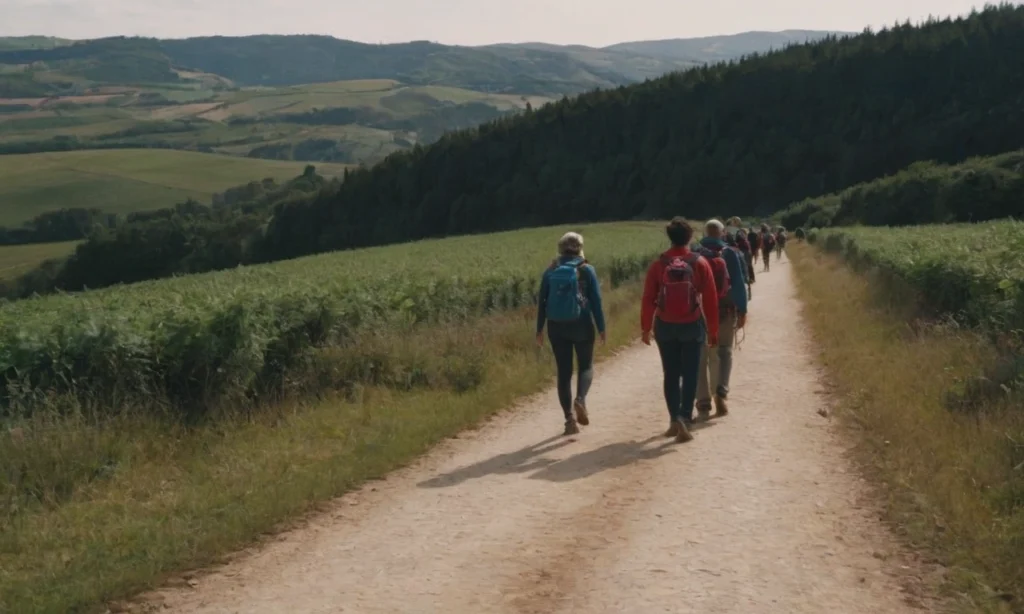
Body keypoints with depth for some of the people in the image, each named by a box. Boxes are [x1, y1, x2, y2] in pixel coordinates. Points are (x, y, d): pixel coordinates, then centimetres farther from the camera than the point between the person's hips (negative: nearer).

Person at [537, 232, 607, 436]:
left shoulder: (550, 271, 3)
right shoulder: (586, 270, -4)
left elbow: (542, 302, 4)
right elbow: (596, 301, -6)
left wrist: (540, 329, 9)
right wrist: (601, 328, -1)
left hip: (557, 327, 2)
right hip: (581, 326, -2)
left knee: (564, 372, 8)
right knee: (586, 366, 14)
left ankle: (569, 419, 5)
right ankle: (580, 399, -14)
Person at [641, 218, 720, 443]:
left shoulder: (658, 264, -4)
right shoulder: (700, 263, -5)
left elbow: (648, 299, -3)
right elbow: (710, 299, -3)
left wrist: (646, 327, 6)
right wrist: (712, 329, 5)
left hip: (665, 326, 1)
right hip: (692, 326, -1)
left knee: (671, 375, 12)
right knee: (690, 375, 4)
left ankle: (675, 420, 10)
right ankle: (684, 419, -5)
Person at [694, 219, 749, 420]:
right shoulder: (732, 254, -3)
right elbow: (740, 284, -4)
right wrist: (742, 311, 1)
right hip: (726, 312, 0)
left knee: (701, 357, 6)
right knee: (723, 353, 16)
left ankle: (703, 404, 3)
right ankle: (721, 391, -6)